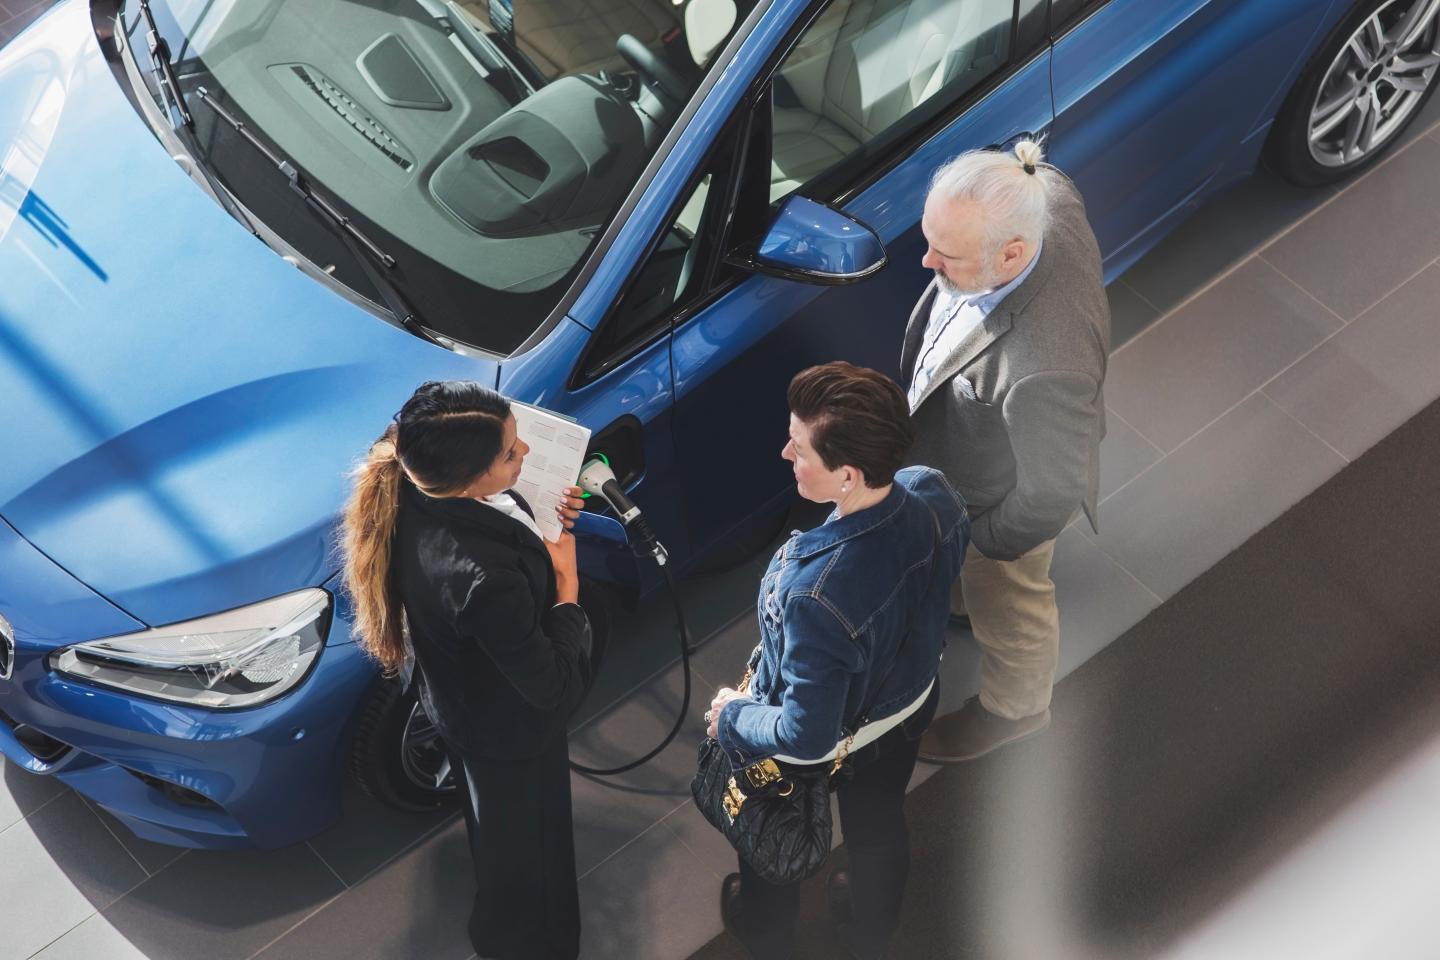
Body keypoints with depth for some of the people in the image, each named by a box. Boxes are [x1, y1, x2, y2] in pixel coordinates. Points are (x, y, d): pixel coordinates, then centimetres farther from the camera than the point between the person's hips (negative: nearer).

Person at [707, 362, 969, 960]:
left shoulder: (814, 594, -47)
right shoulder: (931, 493, -27)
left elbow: (805, 737, -35)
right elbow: (955, 551, -1)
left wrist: (733, 717, -16)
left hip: (827, 742, -5)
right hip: (911, 704, 6)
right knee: (879, 823, 35)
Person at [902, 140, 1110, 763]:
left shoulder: (1044, 368, -51)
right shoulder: (1047, 205, -30)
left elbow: (1052, 493, -34)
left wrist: (987, 541, -16)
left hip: (999, 499, -6)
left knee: (1007, 608, 27)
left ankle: (1012, 709, 60)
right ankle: (961, 597, 74)